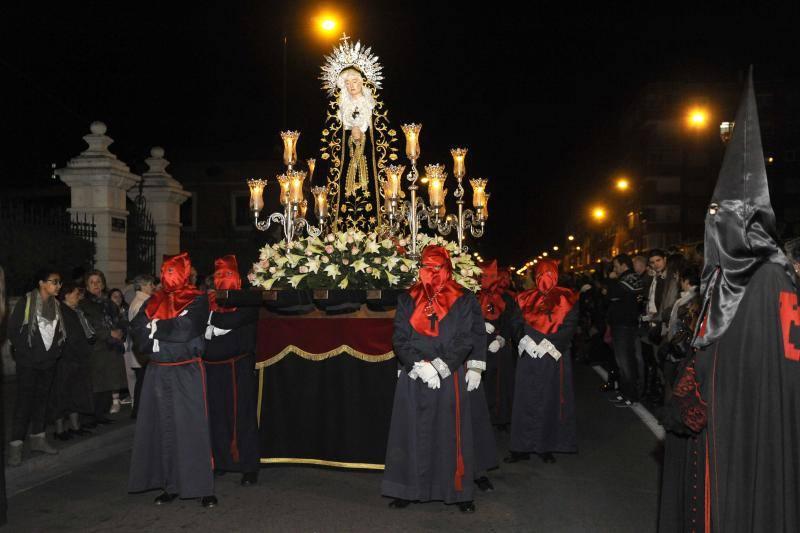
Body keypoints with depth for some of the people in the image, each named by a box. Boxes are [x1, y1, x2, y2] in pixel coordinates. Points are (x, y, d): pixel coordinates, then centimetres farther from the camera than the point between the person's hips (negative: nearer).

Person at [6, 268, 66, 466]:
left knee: (42, 398, 11)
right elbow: (12, 328, -9)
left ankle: (37, 438, 21)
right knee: (24, 400, -6)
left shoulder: (56, 304, 7)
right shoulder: (26, 301, -8)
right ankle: (15, 445, -2)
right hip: (28, 362, -5)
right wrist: (23, 351, -9)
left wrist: (56, 351, 2)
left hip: (49, 361, 5)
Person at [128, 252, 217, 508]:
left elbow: (185, 329, -16)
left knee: (191, 427, -3)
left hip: (187, 372, -4)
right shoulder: (155, 301, 12)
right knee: (163, 427, 5)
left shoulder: (197, 300, -2)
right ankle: (170, 485, 15)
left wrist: (156, 327, -4)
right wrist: (168, 333, -10)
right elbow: (137, 329, 1)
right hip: (158, 372, 5)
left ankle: (204, 488, 3)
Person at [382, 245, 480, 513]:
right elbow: (399, 338, 1)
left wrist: (443, 365, -14)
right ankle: (407, 490, 15)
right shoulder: (408, 299, 7)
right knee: (413, 434, 5)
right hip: (414, 380, 1)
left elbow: (466, 339, -3)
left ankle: (459, 491, 14)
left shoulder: (463, 299, 3)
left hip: (450, 378, -1)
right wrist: (419, 365, -12)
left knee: (450, 435, 4)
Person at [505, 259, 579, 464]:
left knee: (550, 401, 4)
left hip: (554, 357, -2)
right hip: (529, 357, 2)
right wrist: (525, 340, -12)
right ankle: (523, 447, 10)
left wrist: (550, 344, -15)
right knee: (526, 400, 4)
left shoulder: (566, 299, 1)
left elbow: (569, 326, -5)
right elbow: (516, 323, 5)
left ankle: (546, 446, 14)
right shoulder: (527, 298, 8)